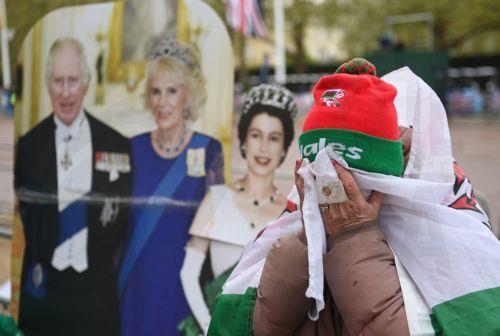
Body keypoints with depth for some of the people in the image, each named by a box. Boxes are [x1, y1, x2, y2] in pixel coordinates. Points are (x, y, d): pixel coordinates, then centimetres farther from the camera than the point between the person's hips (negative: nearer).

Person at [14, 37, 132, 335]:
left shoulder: (118, 146, -2)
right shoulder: (28, 146, 0)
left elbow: (129, 217, 5)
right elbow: (23, 215, 5)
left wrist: (116, 269, -1)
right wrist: (36, 271, -1)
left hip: (98, 292, 0)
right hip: (42, 291, 0)